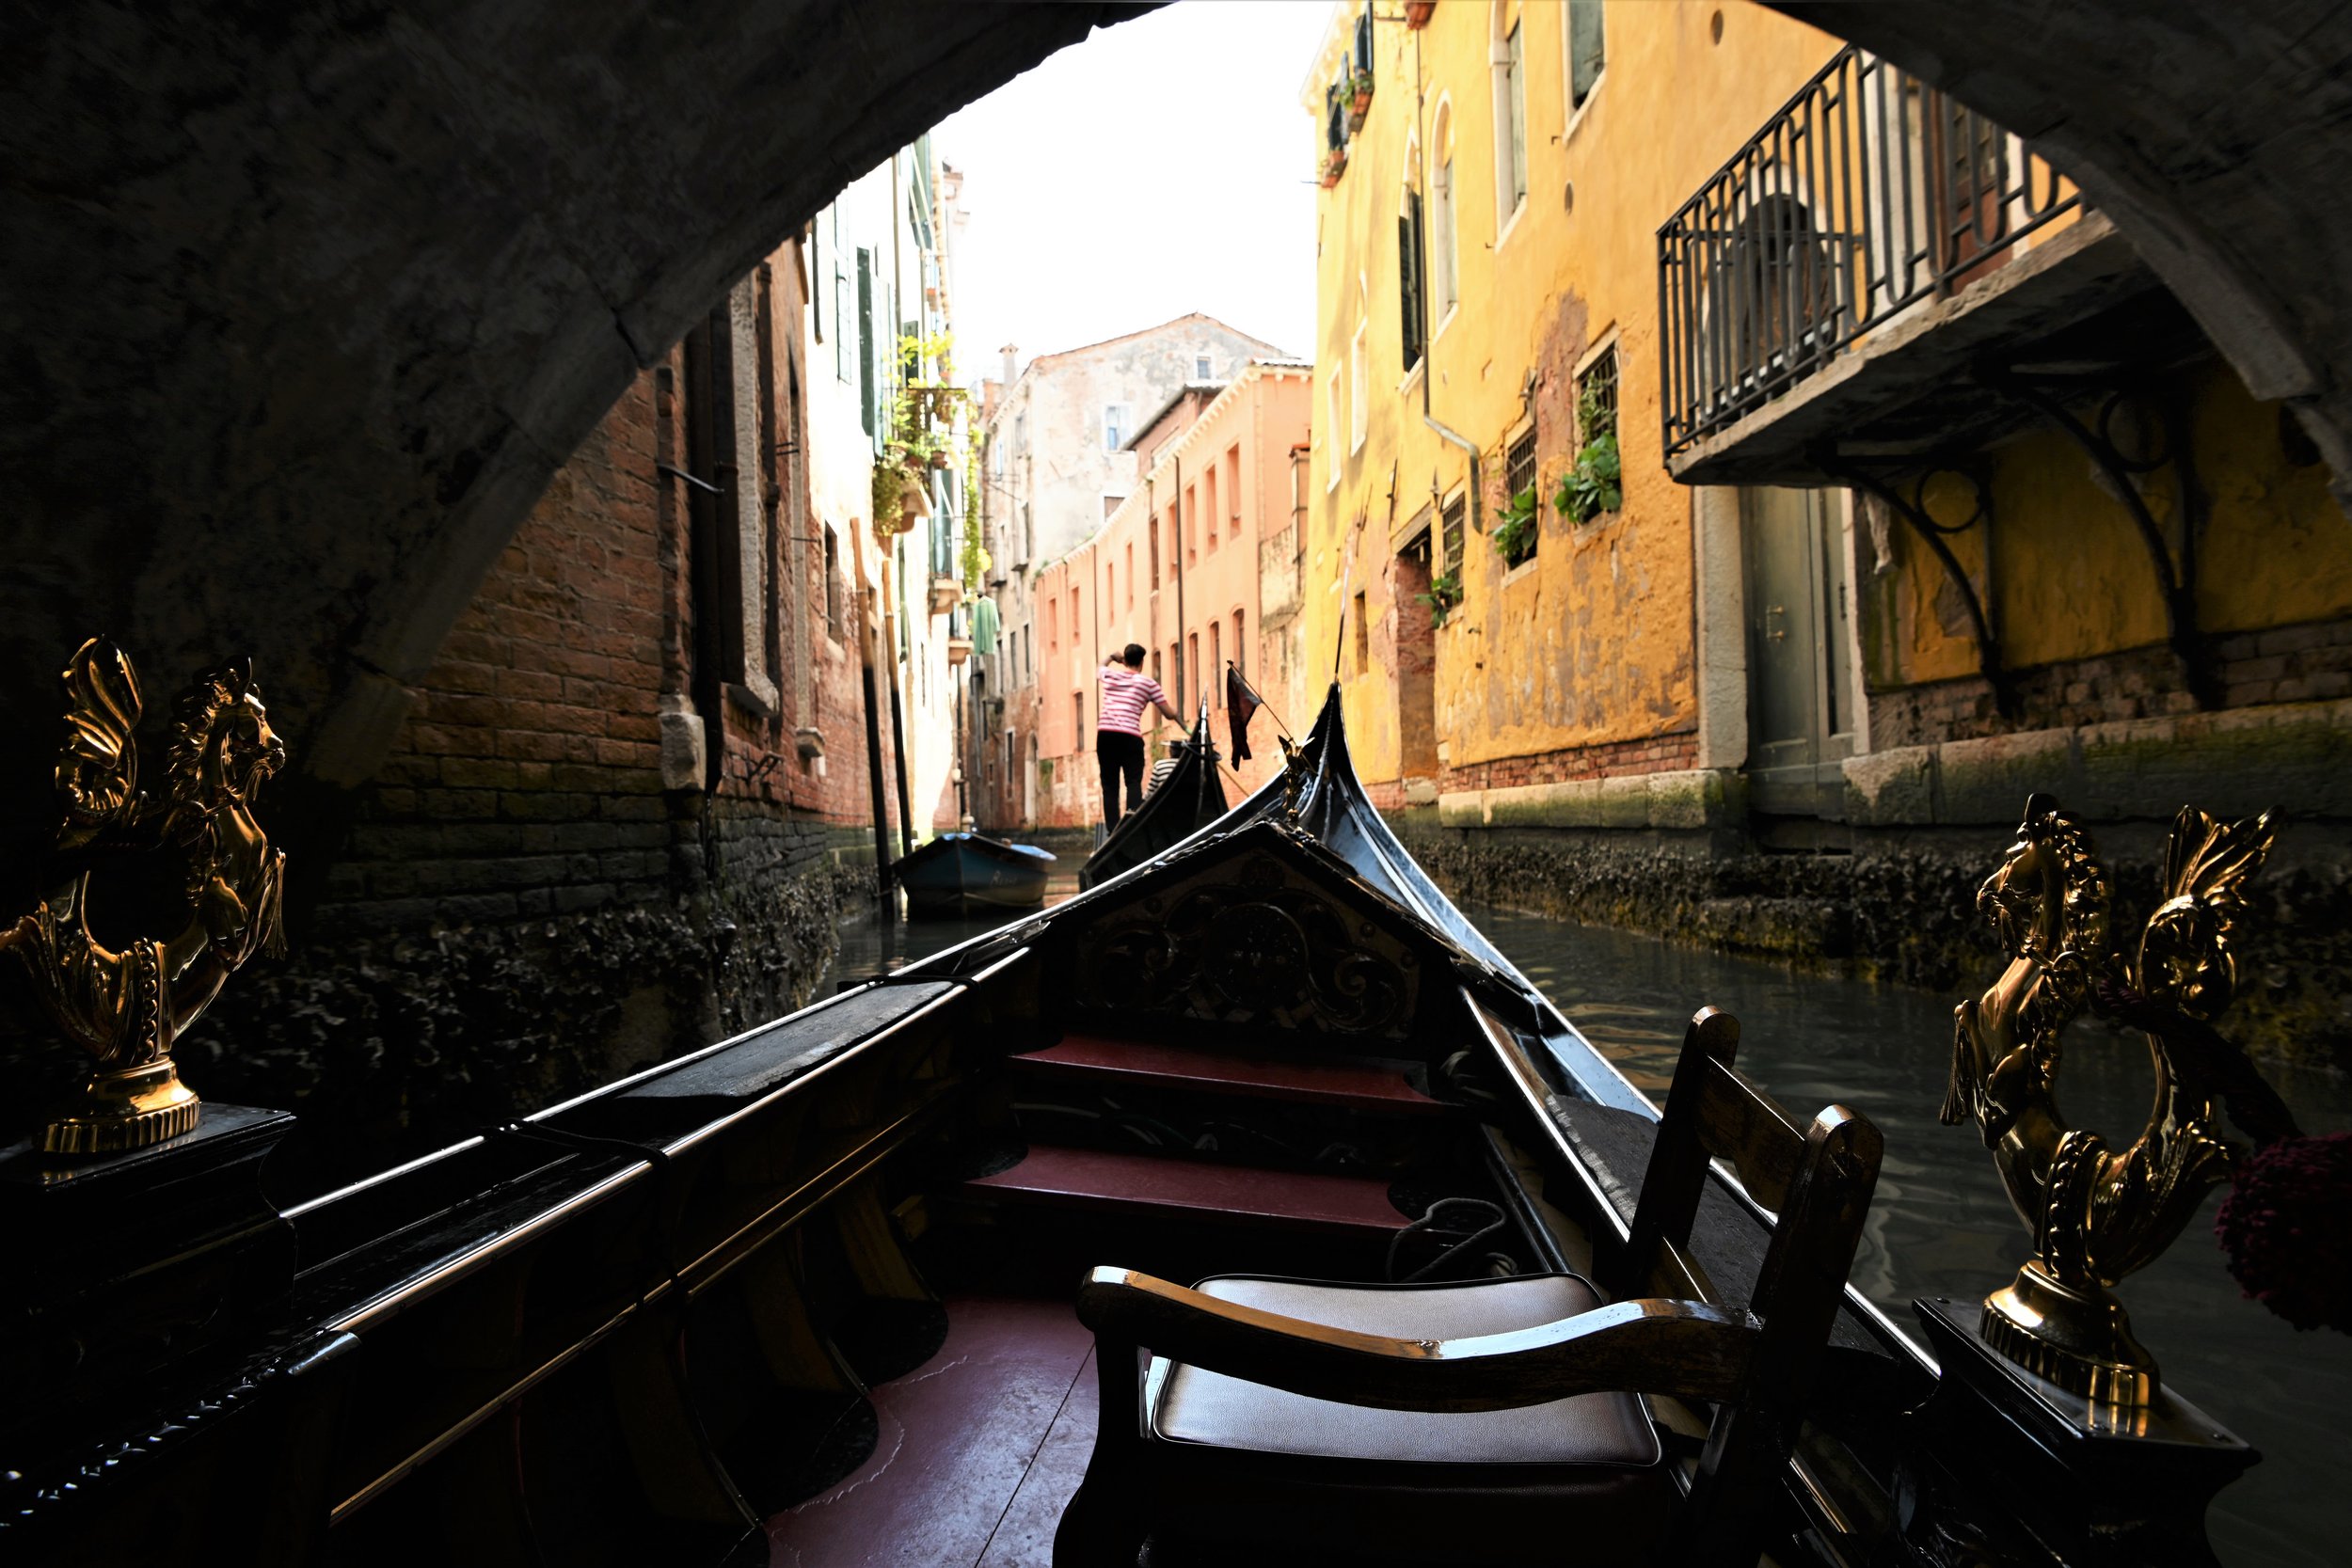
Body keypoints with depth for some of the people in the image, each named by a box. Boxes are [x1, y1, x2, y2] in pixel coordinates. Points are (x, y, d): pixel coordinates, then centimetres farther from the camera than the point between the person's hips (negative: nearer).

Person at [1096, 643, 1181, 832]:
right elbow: (1168, 712, 10)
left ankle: (1112, 829, 0)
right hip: (1130, 736, -3)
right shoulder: (1148, 683, 8)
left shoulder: (1110, 675, 15)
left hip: (1105, 734, 3)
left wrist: (1113, 657, 55)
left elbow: (1100, 669, 42)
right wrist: (1179, 717, 30)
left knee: (1109, 785, 5)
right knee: (1134, 783, -3)